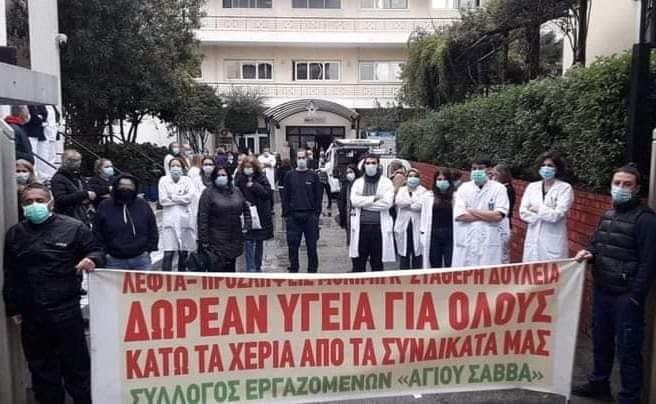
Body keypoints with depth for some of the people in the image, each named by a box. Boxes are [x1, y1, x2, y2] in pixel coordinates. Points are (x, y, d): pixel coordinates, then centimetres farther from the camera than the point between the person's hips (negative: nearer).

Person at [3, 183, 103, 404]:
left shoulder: (73, 227, -2)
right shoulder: (15, 234, 11)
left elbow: (96, 252, 5)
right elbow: (10, 275, 15)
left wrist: (91, 259, -18)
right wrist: (12, 307, 13)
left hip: (66, 311, -4)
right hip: (31, 315, 4)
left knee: (76, 365, 4)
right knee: (41, 368, 15)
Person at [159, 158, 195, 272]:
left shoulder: (187, 180, 10)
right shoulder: (164, 180, 7)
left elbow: (190, 196, -6)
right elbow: (162, 199, -4)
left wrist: (173, 197, -7)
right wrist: (181, 199, -5)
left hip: (185, 219, 2)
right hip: (170, 219, -2)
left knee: (183, 253, 8)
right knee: (168, 254, -10)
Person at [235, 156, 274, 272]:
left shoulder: (261, 178, 0)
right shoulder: (240, 179, 1)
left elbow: (267, 192, -12)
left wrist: (253, 185, -18)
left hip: (261, 215, 1)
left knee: (259, 242, 12)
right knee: (248, 242, -7)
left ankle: (258, 267, 26)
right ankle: (250, 268, -2)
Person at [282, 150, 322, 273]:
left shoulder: (313, 175, 5)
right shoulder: (290, 175, 7)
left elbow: (318, 196, 4)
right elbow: (286, 196, 6)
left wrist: (317, 213, -3)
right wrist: (285, 214, 0)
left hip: (310, 216, -1)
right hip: (293, 216, 1)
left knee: (312, 246, 5)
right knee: (292, 246, 4)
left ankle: (312, 271, 16)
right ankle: (293, 270, 15)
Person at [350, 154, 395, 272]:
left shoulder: (386, 182, 2)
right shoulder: (358, 182, 9)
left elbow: (387, 202, -12)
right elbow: (354, 201, -7)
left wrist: (364, 203, -8)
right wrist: (373, 198, -12)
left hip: (379, 226, -2)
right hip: (360, 226, 2)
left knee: (377, 263, 8)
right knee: (358, 262, 7)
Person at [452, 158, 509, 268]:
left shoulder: (498, 188, 2)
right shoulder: (464, 188, 7)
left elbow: (498, 215, -11)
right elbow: (459, 215, -6)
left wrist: (471, 211, -7)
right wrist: (487, 216, -8)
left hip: (490, 244, -2)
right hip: (465, 243, 2)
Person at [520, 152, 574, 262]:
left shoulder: (565, 188, -4)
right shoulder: (532, 187, 8)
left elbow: (557, 214, -14)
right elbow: (523, 213, -1)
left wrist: (538, 209, -4)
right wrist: (546, 213, -10)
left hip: (553, 242, -4)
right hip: (533, 240, 4)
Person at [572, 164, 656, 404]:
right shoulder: (607, 216, 12)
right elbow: (596, 245, 22)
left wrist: (635, 296, -17)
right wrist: (588, 253, -2)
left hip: (626, 296, -7)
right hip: (602, 291, 8)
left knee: (627, 349, 2)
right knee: (601, 340, 19)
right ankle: (599, 384, 36)